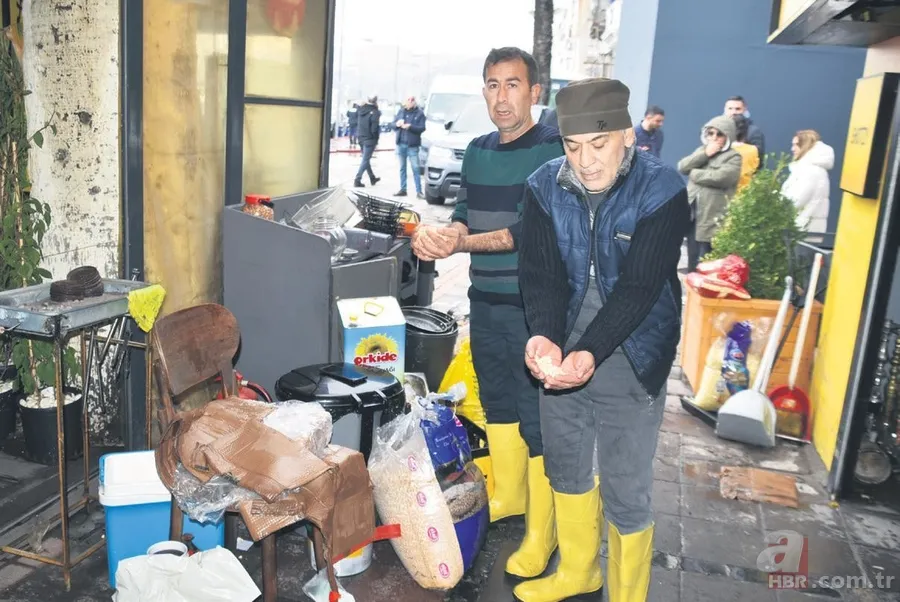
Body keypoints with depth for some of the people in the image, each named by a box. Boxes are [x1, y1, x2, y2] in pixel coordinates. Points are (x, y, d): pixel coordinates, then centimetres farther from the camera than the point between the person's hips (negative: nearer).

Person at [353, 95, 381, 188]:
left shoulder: (361, 109, 2)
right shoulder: (375, 112, -18)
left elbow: (358, 123, 10)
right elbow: (374, 129, -18)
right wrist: (376, 138, -4)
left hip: (360, 137, 7)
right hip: (370, 139, -7)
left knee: (366, 159, 18)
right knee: (365, 160, 0)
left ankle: (372, 178, 32)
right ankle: (357, 180, -3)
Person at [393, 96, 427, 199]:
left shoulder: (420, 113, -3)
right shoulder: (401, 111, 10)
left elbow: (422, 128, -11)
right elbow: (393, 124, 12)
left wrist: (410, 126, -23)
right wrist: (397, 124, -11)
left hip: (412, 145, -5)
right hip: (401, 144, 5)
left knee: (415, 169, -7)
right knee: (402, 168, 11)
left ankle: (419, 191, -5)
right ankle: (402, 189, 19)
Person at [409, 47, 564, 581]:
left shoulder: (554, 149, -11)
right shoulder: (478, 151, 10)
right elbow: (465, 217, 8)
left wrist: (462, 243, -27)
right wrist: (441, 234, -15)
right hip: (486, 301, 7)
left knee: (536, 418, 0)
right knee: (498, 403, 19)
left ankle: (541, 533, 15)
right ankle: (508, 497, 39)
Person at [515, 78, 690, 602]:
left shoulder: (662, 190, -16)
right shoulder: (545, 187, -5)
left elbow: (639, 288, -22)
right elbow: (540, 275, -9)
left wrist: (589, 353, -34)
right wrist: (545, 337, -28)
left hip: (631, 361, -4)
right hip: (561, 353, 5)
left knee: (626, 493, 4)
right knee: (565, 466, 20)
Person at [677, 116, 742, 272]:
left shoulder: (733, 157, -2)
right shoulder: (701, 150, 18)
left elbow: (719, 177, -20)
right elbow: (682, 166, 3)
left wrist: (694, 173, -6)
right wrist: (705, 154, -7)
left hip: (712, 216, -6)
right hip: (692, 212, 6)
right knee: (692, 259, 14)